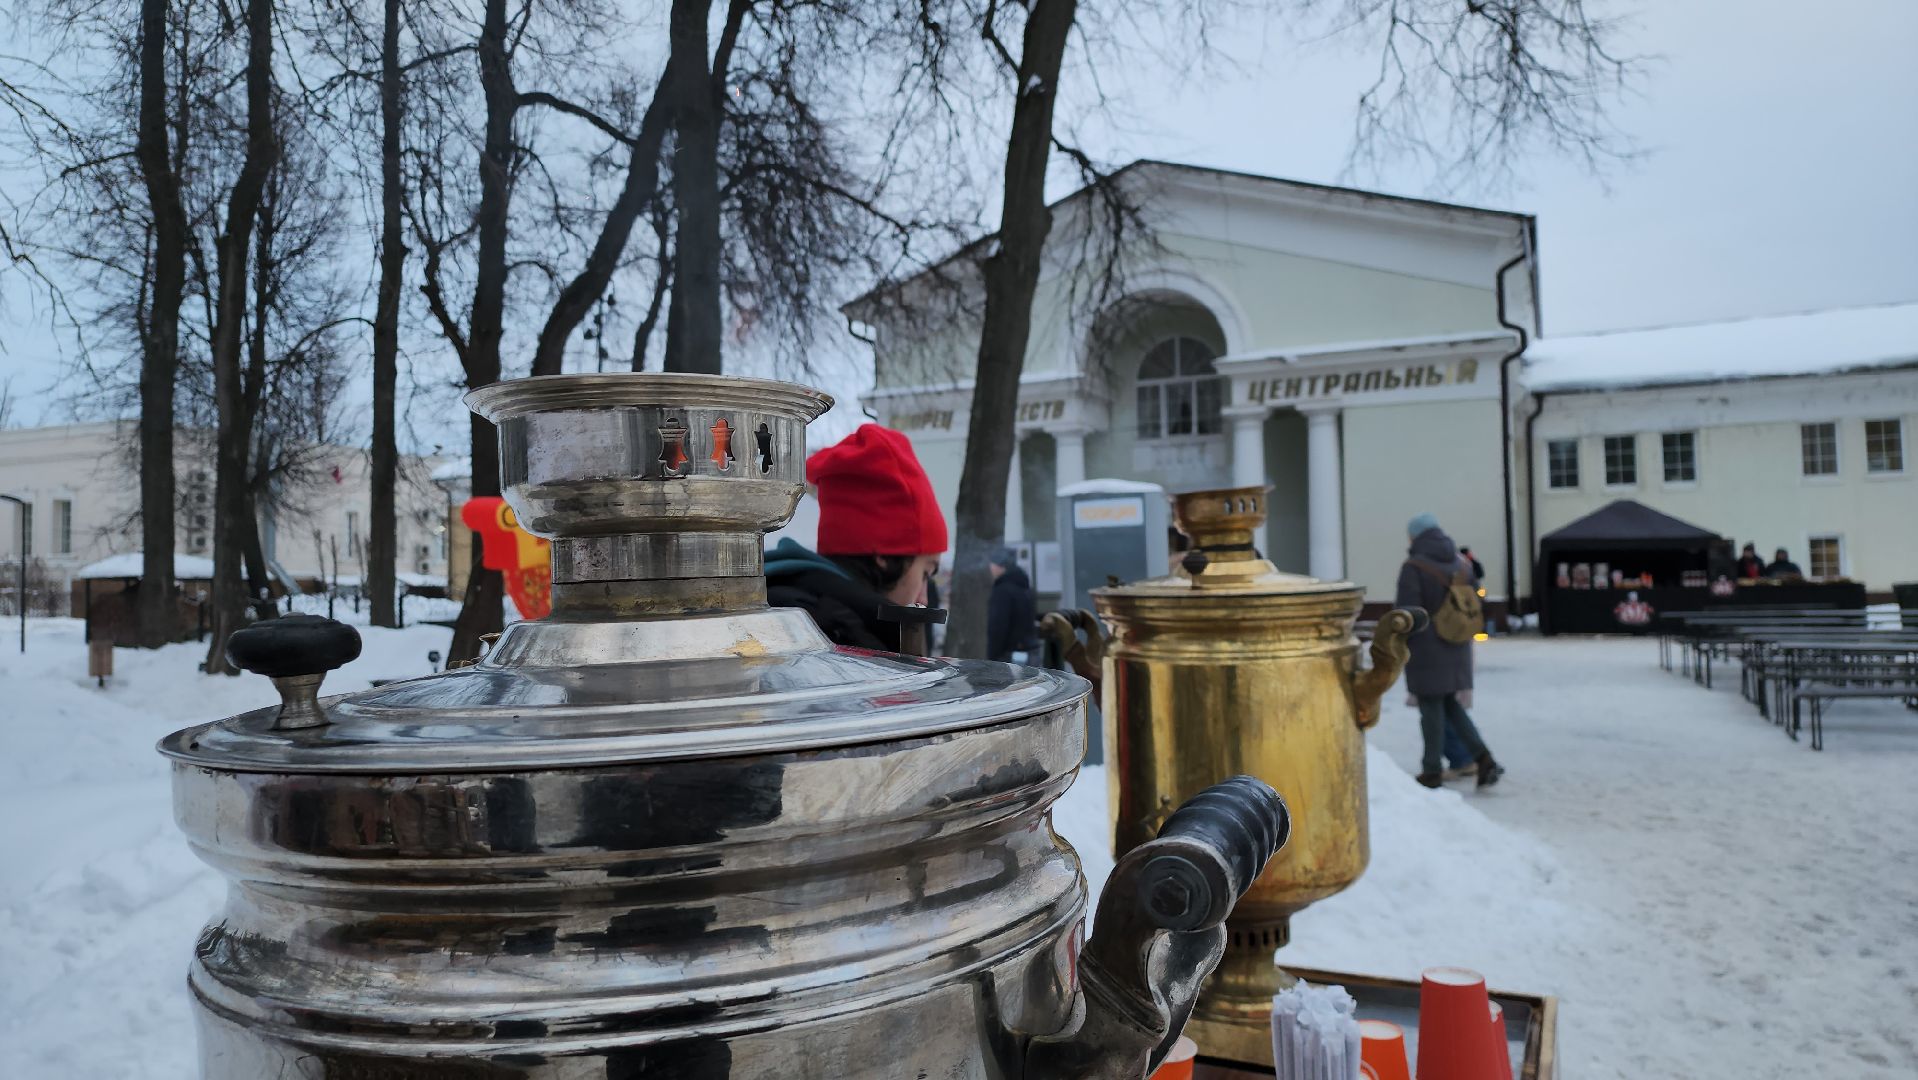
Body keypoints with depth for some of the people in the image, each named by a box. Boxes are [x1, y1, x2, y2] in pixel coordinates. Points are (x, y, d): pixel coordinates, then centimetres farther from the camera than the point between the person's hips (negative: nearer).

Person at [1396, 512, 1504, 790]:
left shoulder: (1414, 567, -15)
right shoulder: (1461, 565, 8)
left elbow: (1407, 611, -17)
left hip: (1426, 650, -6)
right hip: (1456, 649, 6)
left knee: (1431, 707, 1)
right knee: (1450, 703, 18)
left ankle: (1432, 771, 9)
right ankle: (1483, 758, 7)